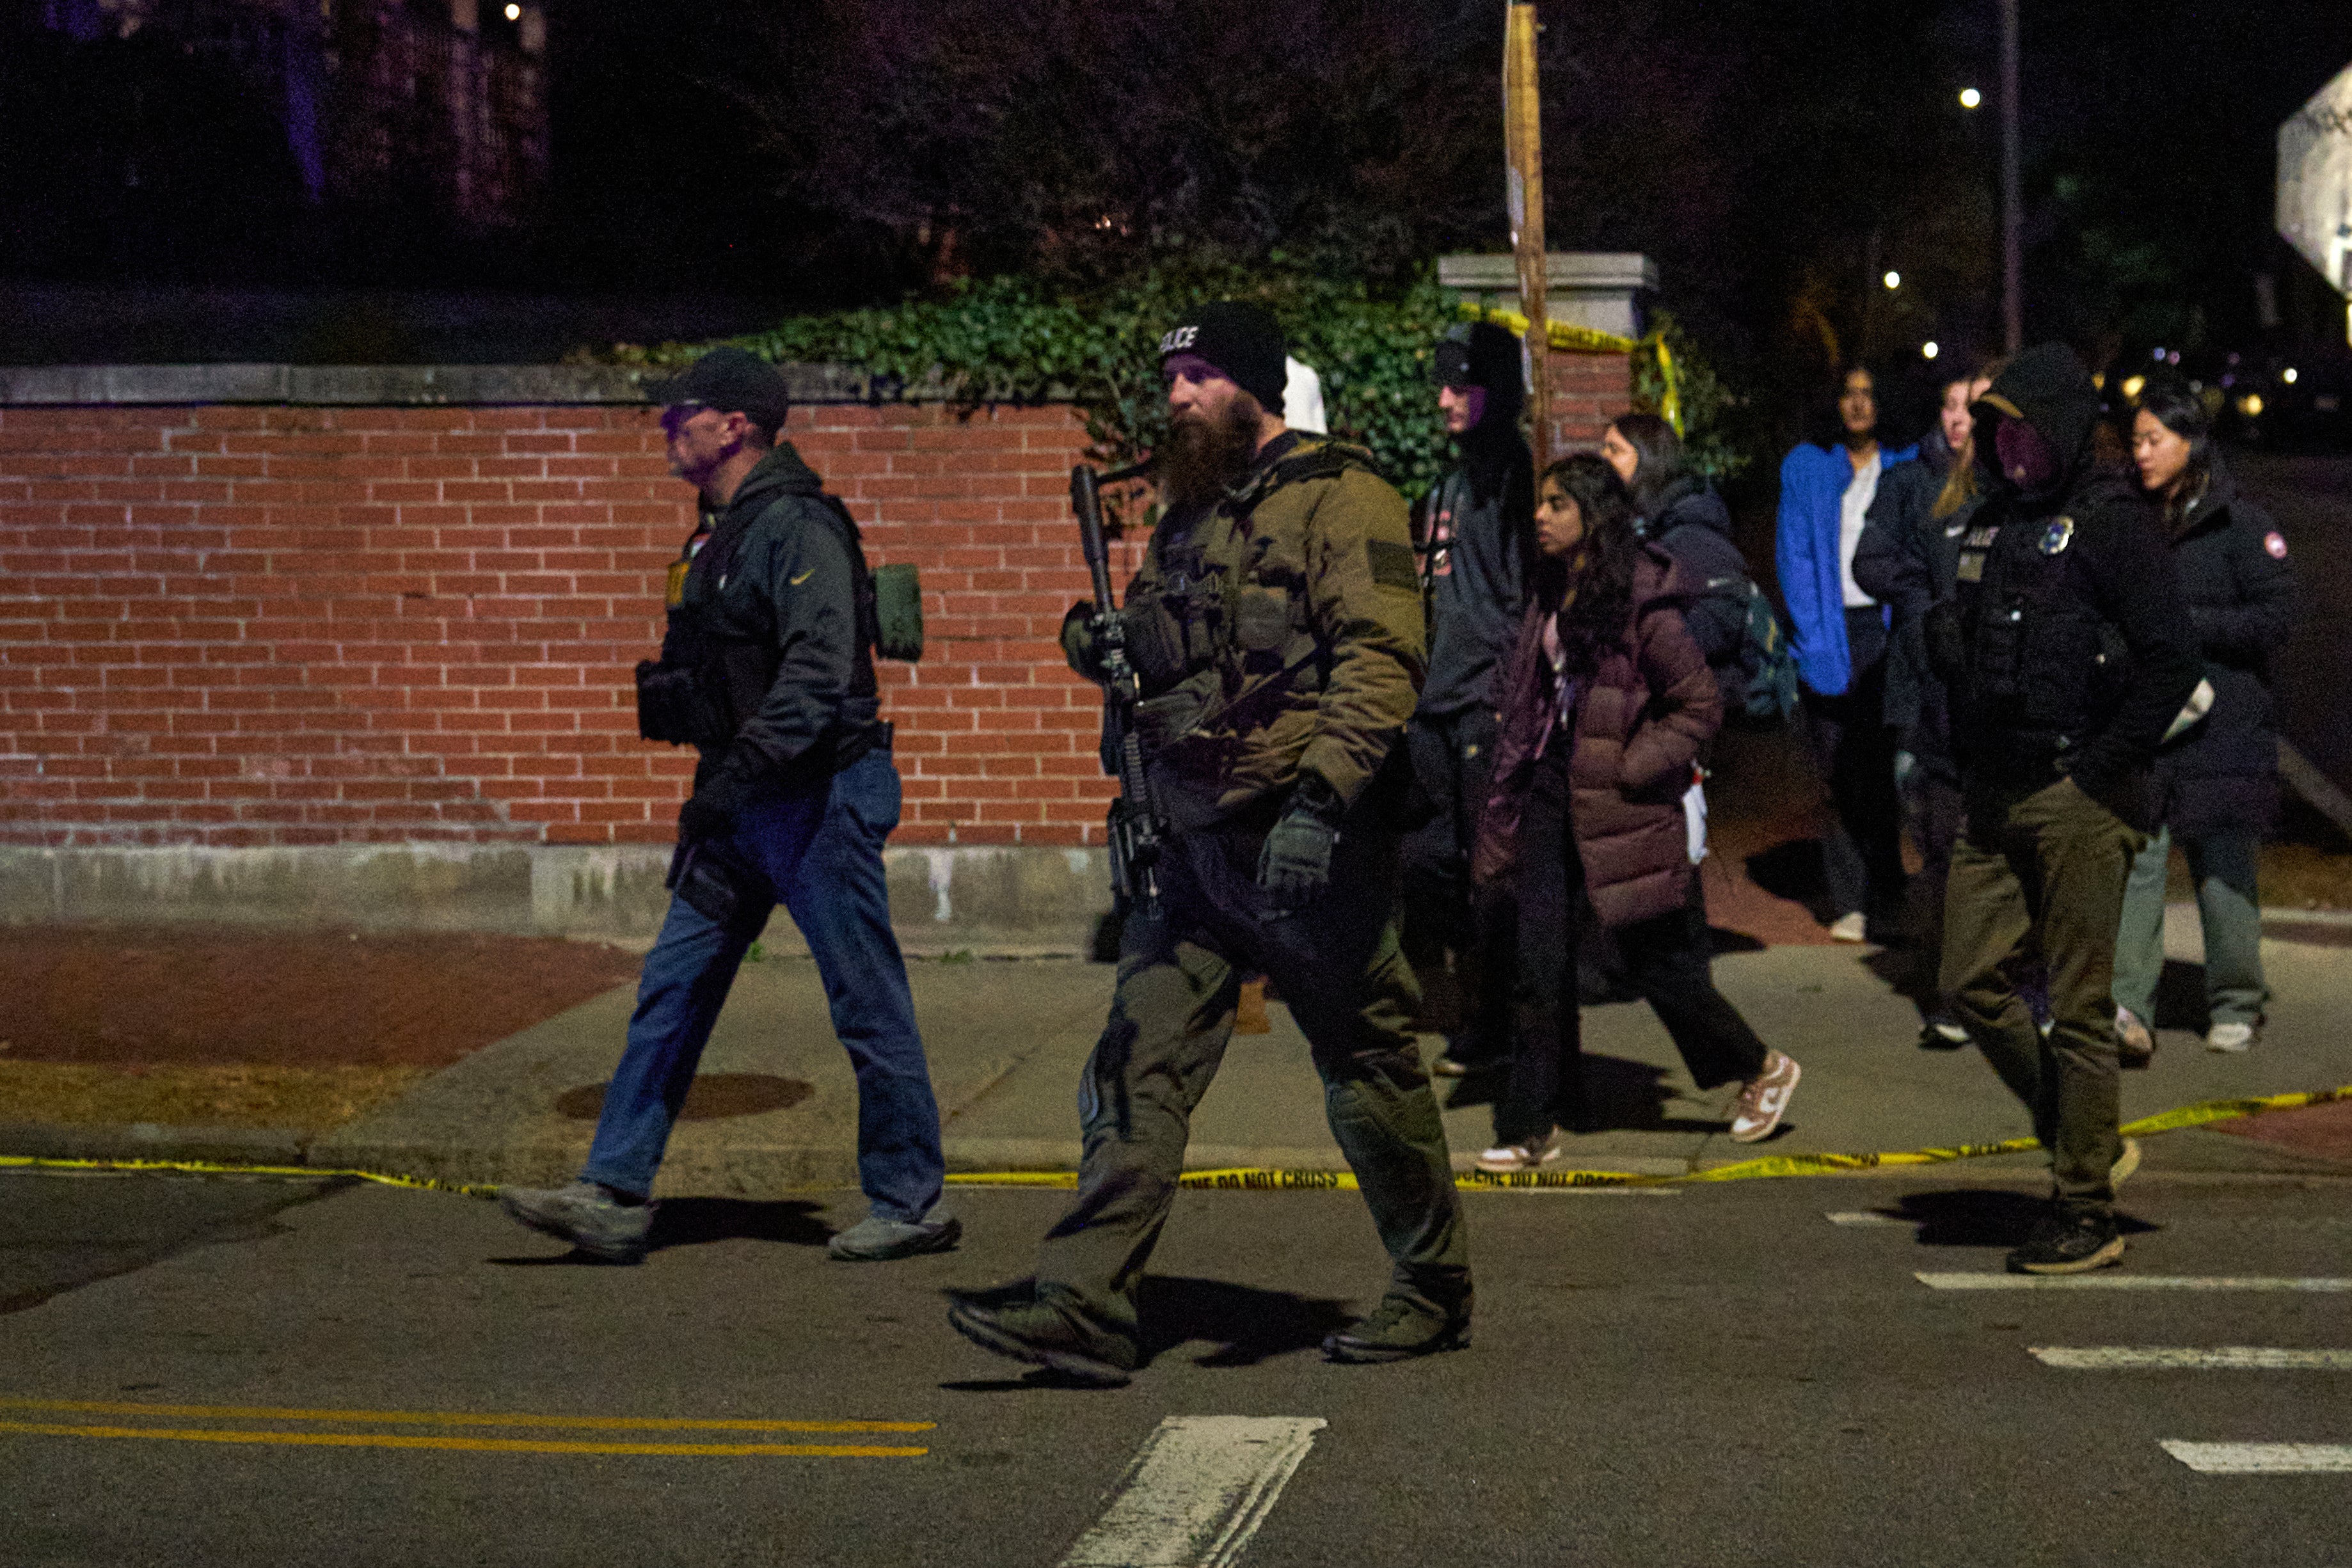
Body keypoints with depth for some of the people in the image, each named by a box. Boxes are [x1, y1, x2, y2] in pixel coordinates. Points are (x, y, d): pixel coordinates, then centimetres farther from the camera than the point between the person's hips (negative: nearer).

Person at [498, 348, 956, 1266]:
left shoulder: (798, 527, -15)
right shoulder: (723, 534, 16)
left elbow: (819, 674, -24)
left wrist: (739, 771, -26)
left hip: (818, 794, -10)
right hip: (745, 804, 10)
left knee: (868, 1006, -1)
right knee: (672, 989, 5)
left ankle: (912, 1204, 10)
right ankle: (614, 1197, 6)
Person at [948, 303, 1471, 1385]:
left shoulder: (1337, 499, -7)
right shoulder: (1189, 515, 19)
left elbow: (1381, 657, -18)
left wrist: (1321, 796, -28)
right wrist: (1102, 646, 6)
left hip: (1307, 844, -8)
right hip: (1196, 842, 8)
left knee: (1369, 1073, 4)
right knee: (1140, 1067, -1)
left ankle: (1436, 1294, 20)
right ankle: (1083, 1307, -3)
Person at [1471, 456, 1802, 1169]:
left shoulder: (1640, 604, -14)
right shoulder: (1551, 597, 9)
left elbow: (1700, 703, -11)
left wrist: (1634, 768, -15)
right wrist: (1507, 809, 15)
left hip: (1616, 808, -6)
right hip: (1551, 791, 6)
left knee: (1654, 962, 4)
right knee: (1540, 962, 2)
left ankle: (1762, 1068, 26)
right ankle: (1532, 1127, 7)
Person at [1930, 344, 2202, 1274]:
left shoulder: (2111, 522, -7)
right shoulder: (1992, 524, 16)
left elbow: (2172, 659, -12)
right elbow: (1960, 648, 27)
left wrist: (2104, 766, -13)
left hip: (2078, 799, -8)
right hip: (1993, 796, 8)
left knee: (2079, 1006, -3)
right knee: (1973, 983, 4)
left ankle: (2086, 1215, 5)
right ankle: (2091, 1145, 22)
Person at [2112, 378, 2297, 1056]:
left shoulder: (2241, 524, -2)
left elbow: (2276, 616, -8)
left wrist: (2184, 624, -14)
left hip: (2222, 727, -3)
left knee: (2223, 869, 4)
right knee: (2133, 860, -8)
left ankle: (2235, 1006, 19)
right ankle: (2129, 1006, -12)